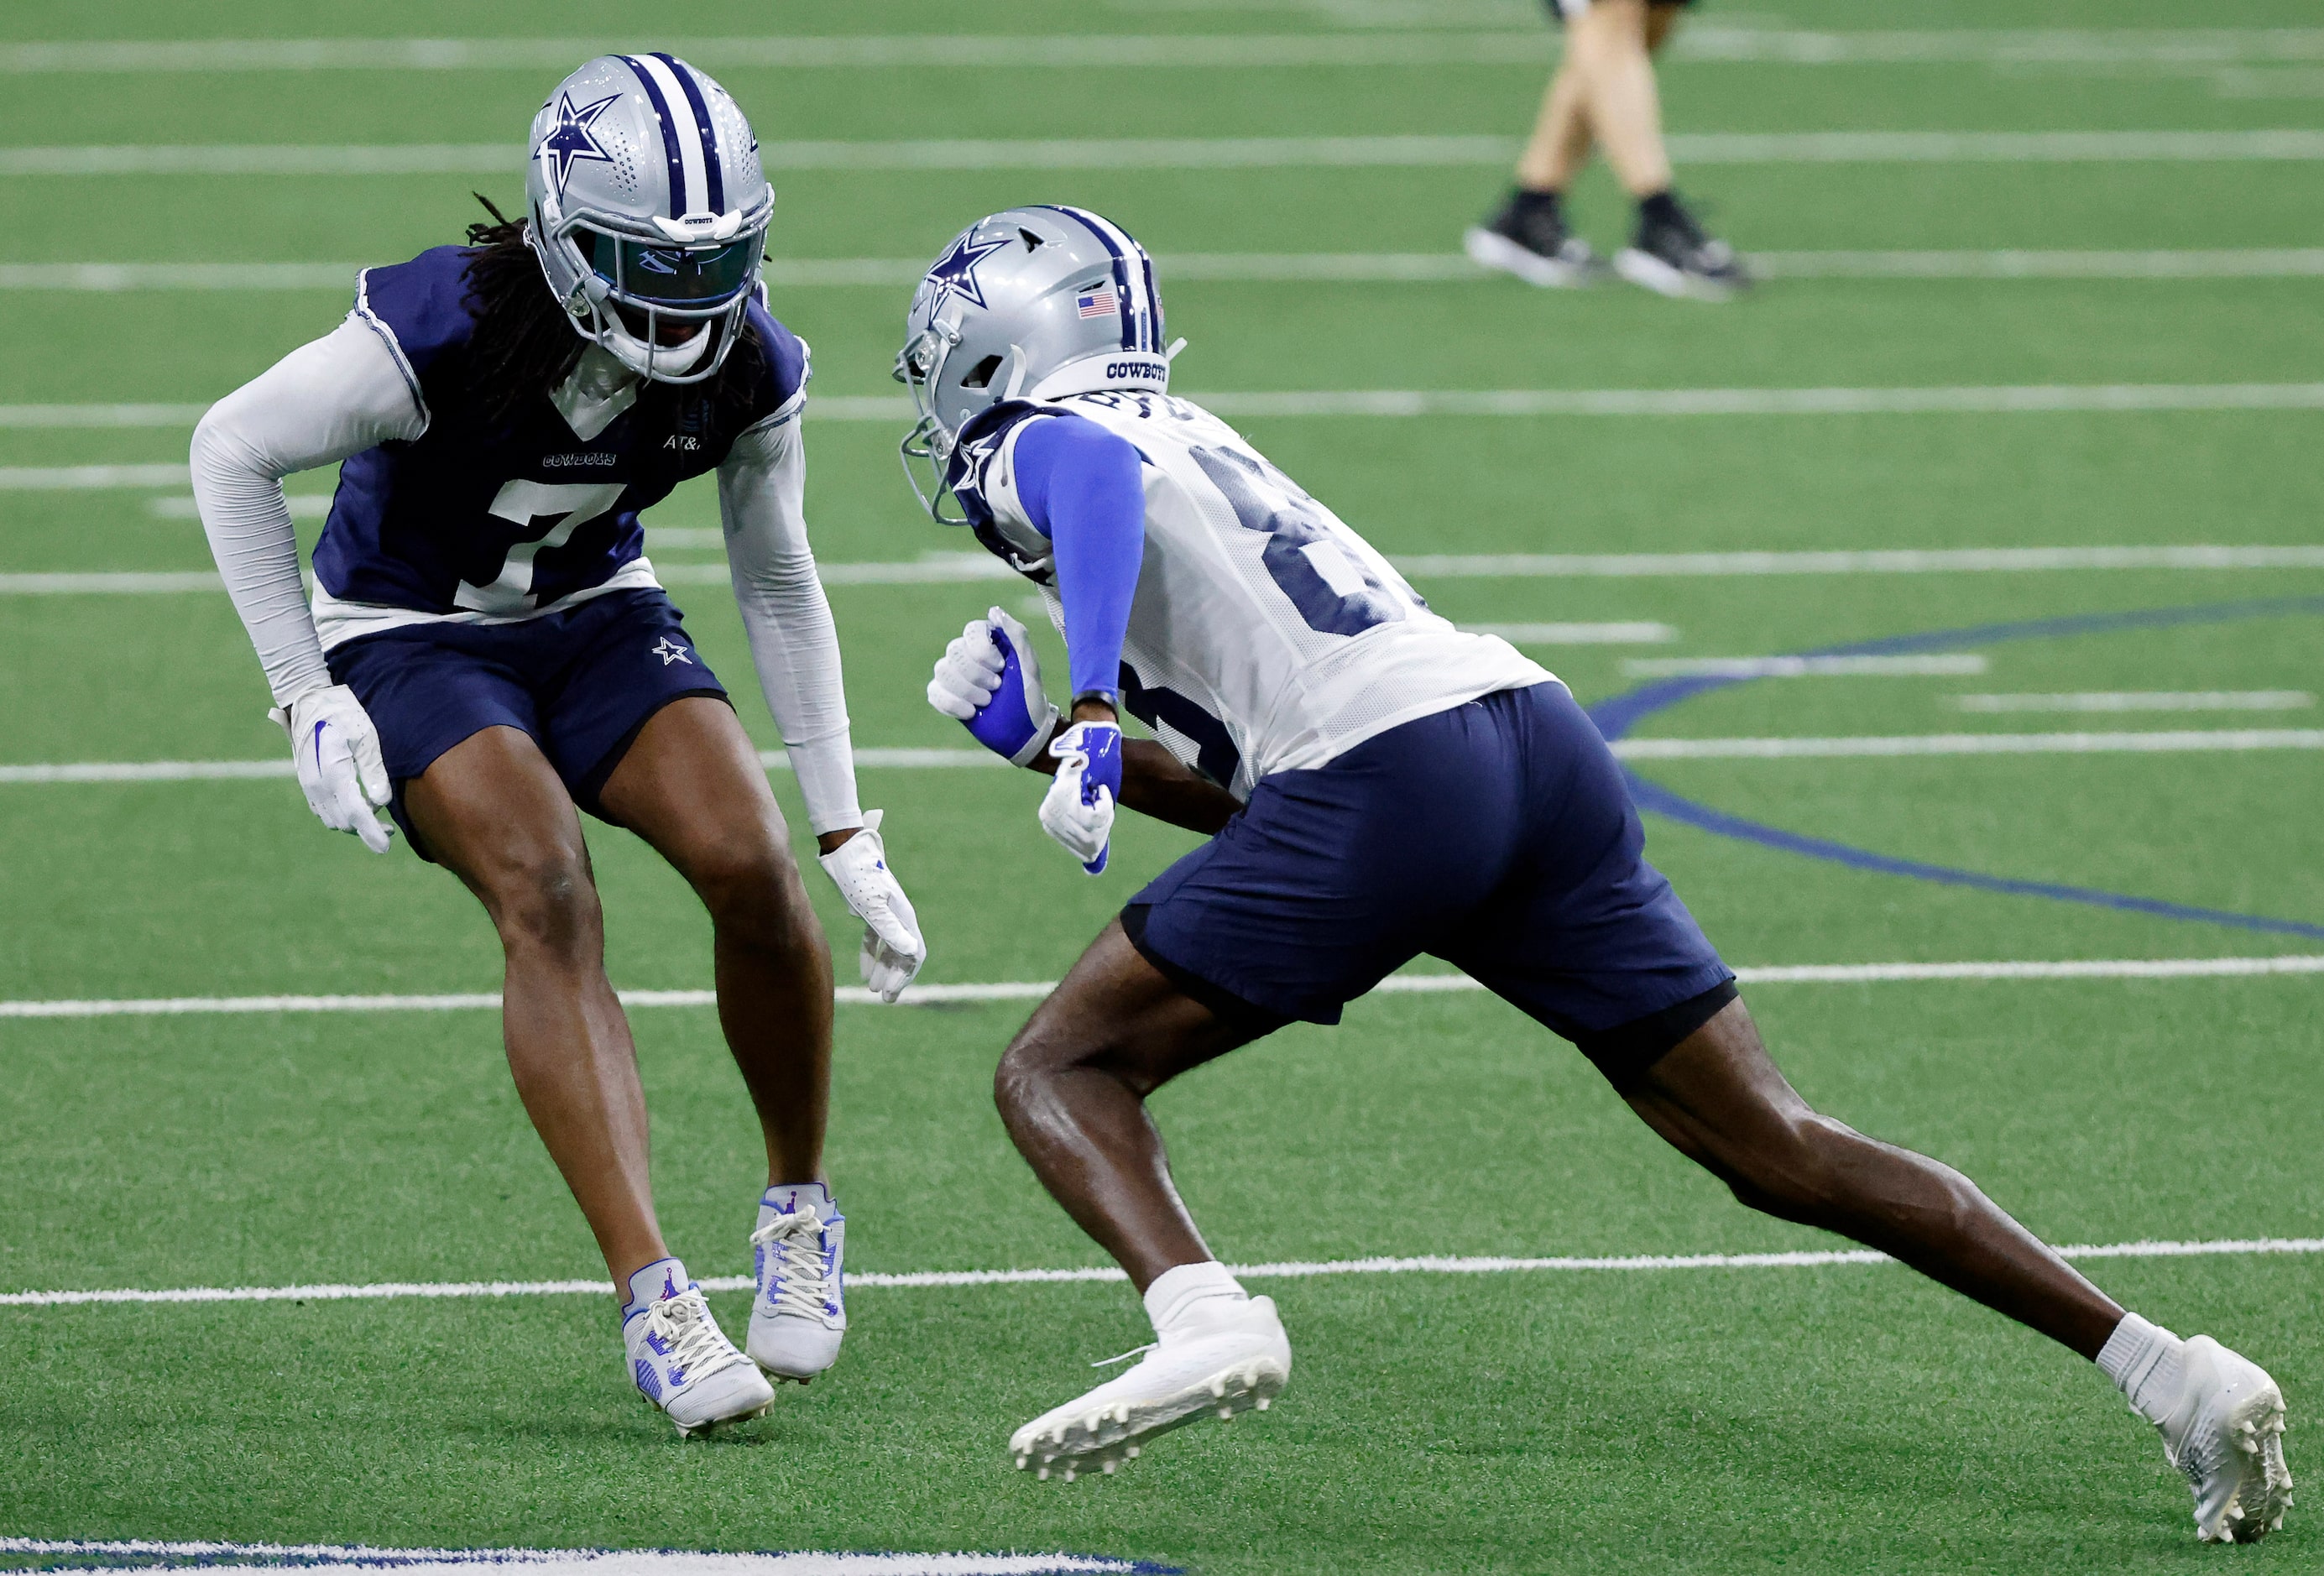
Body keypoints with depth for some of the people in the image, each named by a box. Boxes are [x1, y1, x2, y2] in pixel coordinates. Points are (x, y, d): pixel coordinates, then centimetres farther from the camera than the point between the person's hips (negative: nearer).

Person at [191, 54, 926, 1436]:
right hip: (411, 635, -4)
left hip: (596, 618, 4)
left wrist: (849, 831, 1)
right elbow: (232, 453, -16)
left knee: (749, 865, -21)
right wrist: (307, 695, -16)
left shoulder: (748, 369, -16)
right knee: (547, 896, -28)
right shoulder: (449, 334, -30)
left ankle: (800, 1206, 4)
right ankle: (653, 1302, -29)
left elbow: (778, 586, 0)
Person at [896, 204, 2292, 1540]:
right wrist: (1044, 738, 30)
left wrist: (1092, 712, -26)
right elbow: (1246, 794, 35)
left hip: (1389, 775, -8)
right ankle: (2175, 1375, 0)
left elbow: (1104, 478, -18)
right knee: (1777, 1148, 7)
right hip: (1542, 733, 8)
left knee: (1062, 1070, 3)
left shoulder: (1039, 448, 10)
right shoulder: (1196, 443, 33)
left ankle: (1204, 1321, -24)